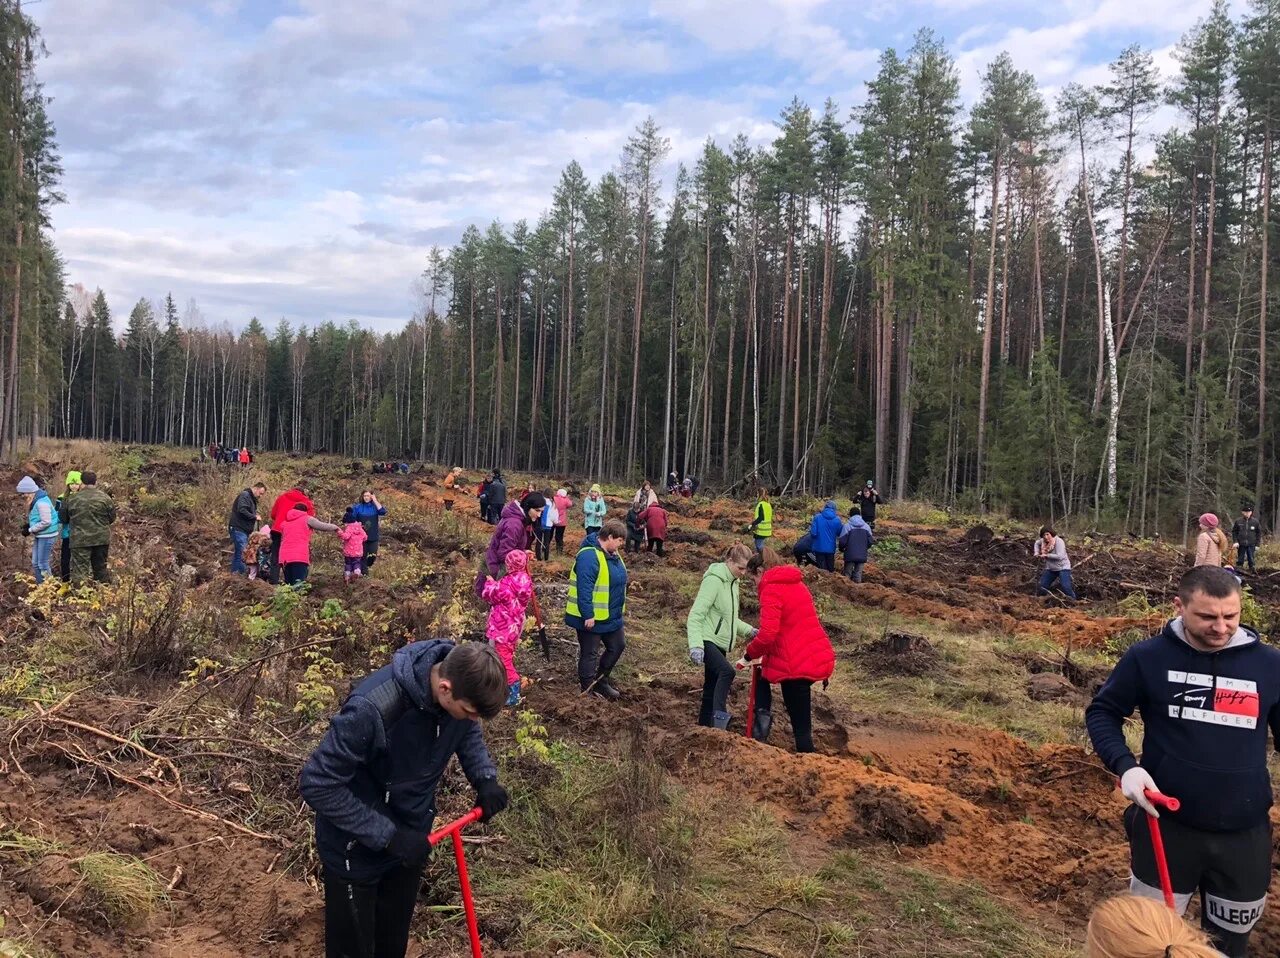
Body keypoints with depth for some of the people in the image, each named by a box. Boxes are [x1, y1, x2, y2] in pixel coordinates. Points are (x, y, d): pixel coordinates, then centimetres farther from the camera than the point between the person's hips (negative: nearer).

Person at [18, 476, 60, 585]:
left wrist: (30, 530, -15)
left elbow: (46, 522, -24)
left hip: (47, 535, -10)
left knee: (43, 563, -4)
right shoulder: (35, 500, 8)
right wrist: (28, 524, 3)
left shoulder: (41, 502, -22)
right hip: (40, 535, 10)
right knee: (35, 563, 13)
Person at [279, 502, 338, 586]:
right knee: (299, 584, -17)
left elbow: (282, 540, 25)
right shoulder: (307, 519, 10)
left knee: (289, 586, 6)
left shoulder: (284, 522, 26)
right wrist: (336, 528, 30)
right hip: (300, 557, -5)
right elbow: (324, 526, 12)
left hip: (285, 557, 5)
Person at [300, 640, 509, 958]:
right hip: (357, 849, -5)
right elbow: (317, 785, -29)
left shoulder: (462, 684, -19)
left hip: (411, 835, 5)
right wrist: (388, 835, -28)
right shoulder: (372, 708, -38)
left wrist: (485, 778, -13)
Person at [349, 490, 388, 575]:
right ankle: (364, 572, 15)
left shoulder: (375, 506, 1)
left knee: (373, 556, 0)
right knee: (363, 556, 5)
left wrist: (375, 501, -16)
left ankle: (367, 565, 30)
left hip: (373, 537, 1)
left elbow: (383, 512, -19)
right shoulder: (357, 507, -1)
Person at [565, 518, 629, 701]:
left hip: (611, 616, 10)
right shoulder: (589, 556, -24)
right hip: (591, 618, -10)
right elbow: (584, 589, -28)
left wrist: (620, 608, 23)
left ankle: (601, 680, 35)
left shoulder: (612, 555, 7)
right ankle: (589, 689, 19)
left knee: (617, 646, 19)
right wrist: (588, 615, -27)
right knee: (590, 653, 5)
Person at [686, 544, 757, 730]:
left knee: (711, 688, 12)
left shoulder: (732, 582, 11)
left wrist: (748, 631, 9)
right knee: (726, 671, -30)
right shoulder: (714, 580, -16)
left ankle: (704, 726, 21)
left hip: (719, 642, 9)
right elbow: (696, 615, -21)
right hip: (707, 640, -9)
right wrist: (695, 645, -32)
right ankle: (720, 718, -32)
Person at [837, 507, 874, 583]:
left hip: (850, 555, -3)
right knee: (858, 575, 9)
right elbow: (871, 541, 4)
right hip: (862, 556, 3)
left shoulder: (847, 526, -11)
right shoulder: (866, 526, 1)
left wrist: (841, 548, 10)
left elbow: (842, 541, -11)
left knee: (847, 574, 8)